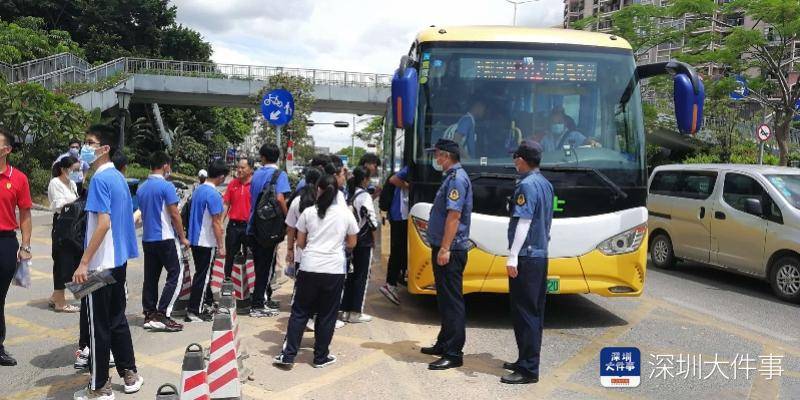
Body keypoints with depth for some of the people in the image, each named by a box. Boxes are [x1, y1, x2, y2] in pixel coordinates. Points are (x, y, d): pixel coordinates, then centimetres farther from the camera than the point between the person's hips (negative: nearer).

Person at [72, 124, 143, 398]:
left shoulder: (100, 179, -15)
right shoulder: (119, 177, 12)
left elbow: (103, 223, -22)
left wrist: (83, 263, -21)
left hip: (100, 264, -9)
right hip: (119, 261, 9)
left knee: (99, 325, 1)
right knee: (117, 319, 16)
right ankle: (129, 375, 23)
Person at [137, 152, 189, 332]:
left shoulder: (141, 188, 11)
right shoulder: (166, 186, -12)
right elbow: (174, 214, -12)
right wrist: (182, 237, -4)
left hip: (147, 238, 7)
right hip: (164, 238, -7)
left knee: (150, 277, 10)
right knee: (175, 275, -3)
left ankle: (149, 315, 13)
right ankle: (161, 315, -10)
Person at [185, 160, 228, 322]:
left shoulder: (198, 190, 9)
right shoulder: (213, 194, -18)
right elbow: (216, 223, -18)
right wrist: (221, 246, -13)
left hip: (195, 240, 9)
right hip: (207, 242, -9)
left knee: (203, 274, 19)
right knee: (202, 276, -2)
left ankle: (205, 302, 32)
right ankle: (193, 312, 2)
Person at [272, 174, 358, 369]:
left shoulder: (308, 212, 1)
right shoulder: (345, 214, 1)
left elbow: (300, 242, 7)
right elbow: (352, 243, 10)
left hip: (309, 268, 0)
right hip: (334, 270, 0)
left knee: (299, 312, 10)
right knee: (327, 316, 10)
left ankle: (288, 355, 9)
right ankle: (321, 357, 18)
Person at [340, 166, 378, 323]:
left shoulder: (348, 194, 7)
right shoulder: (364, 196, -13)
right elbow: (371, 218, -14)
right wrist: (374, 238, -2)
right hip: (363, 241, -7)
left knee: (350, 275, 13)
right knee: (361, 276, 1)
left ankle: (346, 310, 17)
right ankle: (356, 313, 4)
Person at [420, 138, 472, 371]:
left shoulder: (457, 179, -15)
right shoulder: (452, 177, 16)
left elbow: (454, 215, -23)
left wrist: (445, 248, -25)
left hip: (450, 250, -10)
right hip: (443, 248, 10)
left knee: (452, 301, -5)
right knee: (445, 299, 17)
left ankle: (453, 354, 0)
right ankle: (444, 344, 29)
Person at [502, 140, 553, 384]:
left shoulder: (527, 185, -14)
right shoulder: (545, 184, 13)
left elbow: (523, 223, -20)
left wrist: (512, 257, -19)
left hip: (526, 257, -9)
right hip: (541, 256, 9)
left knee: (524, 312, -5)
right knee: (535, 311, 14)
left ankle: (528, 370, -1)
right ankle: (527, 360, 23)